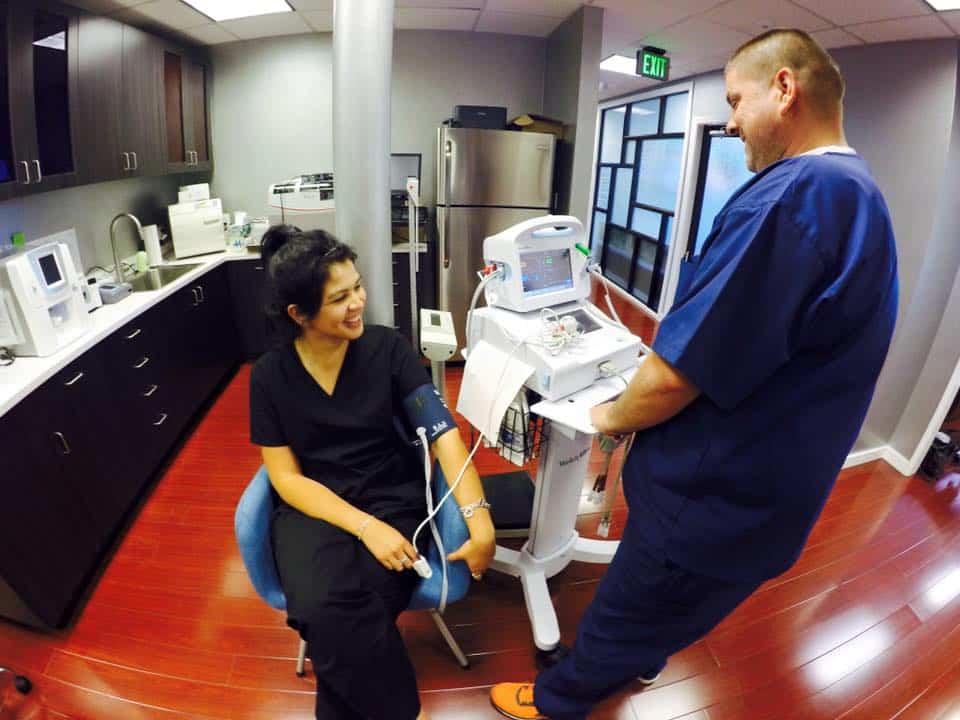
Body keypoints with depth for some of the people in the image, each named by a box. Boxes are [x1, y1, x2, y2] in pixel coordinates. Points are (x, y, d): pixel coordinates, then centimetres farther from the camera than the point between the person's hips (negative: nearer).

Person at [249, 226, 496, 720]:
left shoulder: (388, 349, -6)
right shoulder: (271, 374, -3)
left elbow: (443, 434, -10)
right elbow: (286, 478, -4)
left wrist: (480, 522, -23)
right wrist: (364, 526, -18)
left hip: (392, 499, 0)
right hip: (313, 507, 1)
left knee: (346, 616, -25)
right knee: (324, 608, -28)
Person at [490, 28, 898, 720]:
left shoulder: (788, 197, -28)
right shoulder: (864, 198, 6)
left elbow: (674, 376, -29)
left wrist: (613, 416, -7)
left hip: (715, 499, -9)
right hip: (767, 489, 9)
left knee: (620, 620, 17)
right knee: (657, 610, 33)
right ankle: (640, 665, 59)